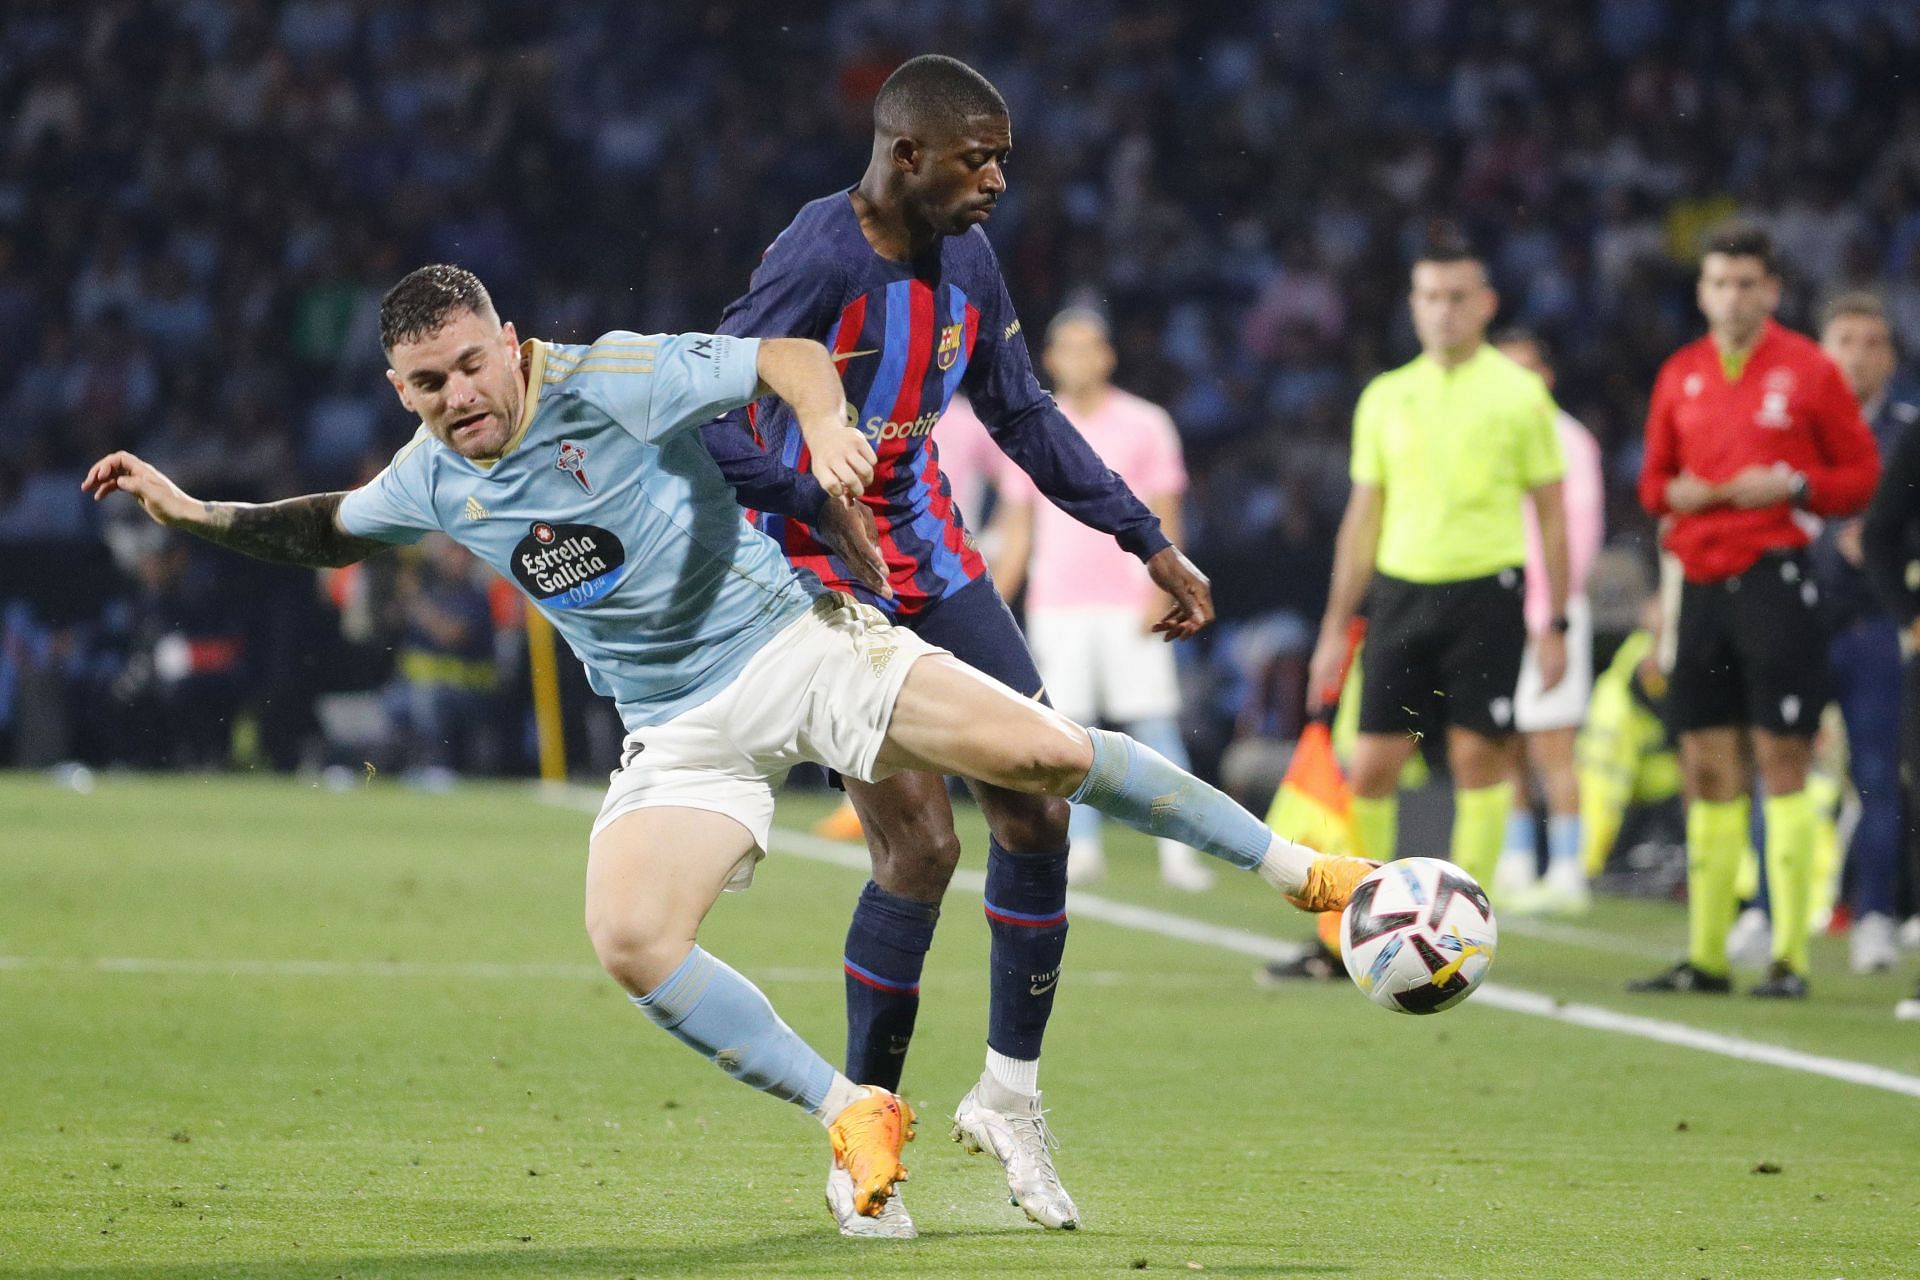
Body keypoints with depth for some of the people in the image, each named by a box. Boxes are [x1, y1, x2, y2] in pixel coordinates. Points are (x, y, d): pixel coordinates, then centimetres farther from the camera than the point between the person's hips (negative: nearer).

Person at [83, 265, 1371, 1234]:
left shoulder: (607, 380, -15)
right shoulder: (431, 480, 2)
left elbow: (787, 355, -17)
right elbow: (333, 528, 24)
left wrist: (824, 422, -37)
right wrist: (197, 512, 14)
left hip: (796, 644, -4)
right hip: (679, 732, 4)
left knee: (1048, 755, -18)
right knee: (633, 943, -22)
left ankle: (1295, 867, -1)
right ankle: (850, 1114, -8)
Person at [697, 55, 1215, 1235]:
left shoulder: (965, 257, 3)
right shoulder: (820, 260, -21)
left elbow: (1026, 418, 14)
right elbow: (705, 419, -25)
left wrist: (1151, 542, 11)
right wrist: (830, 520, -31)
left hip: (933, 560, 8)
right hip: (824, 583, -8)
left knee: (1040, 812, 1)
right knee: (921, 845, -13)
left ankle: (1010, 1093, 16)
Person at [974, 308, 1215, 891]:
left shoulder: (1145, 425, 4)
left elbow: (1164, 520, 2)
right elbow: (1017, 527, 16)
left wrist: (1159, 592, -9)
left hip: (1129, 603, -2)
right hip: (1055, 603, 2)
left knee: (1154, 725, -7)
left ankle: (1177, 852, -5)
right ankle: (1081, 848, 2)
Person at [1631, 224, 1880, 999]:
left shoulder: (1807, 369, 0)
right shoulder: (1680, 376, 13)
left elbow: (1861, 472, 3)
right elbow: (1654, 479, 21)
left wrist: (1795, 487, -13)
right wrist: (1674, 494, -1)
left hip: (1778, 579, -5)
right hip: (1703, 582, 5)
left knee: (1782, 763, -7)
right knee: (1707, 772, 6)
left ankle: (1789, 957, -4)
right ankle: (1705, 957, 11)